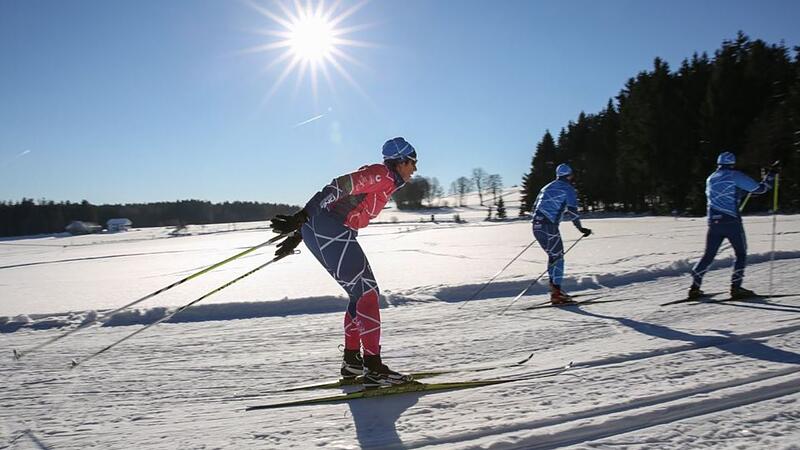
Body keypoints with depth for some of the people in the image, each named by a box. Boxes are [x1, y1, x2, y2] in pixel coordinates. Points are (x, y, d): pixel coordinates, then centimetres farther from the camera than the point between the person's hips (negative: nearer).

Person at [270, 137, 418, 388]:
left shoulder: (379, 179, 24)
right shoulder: (383, 175, -5)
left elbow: (335, 199, 22)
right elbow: (340, 186, -18)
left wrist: (298, 234, 21)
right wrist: (301, 218, -26)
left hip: (318, 232, 10)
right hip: (332, 231, -10)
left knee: (362, 294, 16)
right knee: (367, 294, -8)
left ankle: (352, 361, 21)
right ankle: (374, 369, -8)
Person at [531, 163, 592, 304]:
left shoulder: (547, 187, 24)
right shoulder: (568, 189, 2)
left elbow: (535, 207, 25)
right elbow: (572, 211, -9)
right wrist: (580, 228, -2)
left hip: (536, 225, 7)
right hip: (550, 226, -7)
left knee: (553, 255, 18)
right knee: (557, 257, -1)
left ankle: (554, 287, 17)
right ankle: (556, 293, -5)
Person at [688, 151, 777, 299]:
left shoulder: (710, 179, 15)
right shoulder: (735, 176, -1)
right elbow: (759, 188, -1)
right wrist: (770, 175, 13)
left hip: (714, 222, 5)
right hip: (731, 222, -5)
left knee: (709, 255, 11)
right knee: (741, 253, 9)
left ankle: (695, 287, 3)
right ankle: (736, 287, 1)